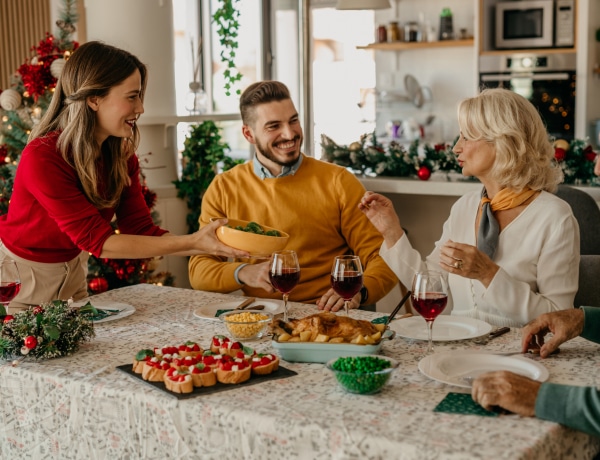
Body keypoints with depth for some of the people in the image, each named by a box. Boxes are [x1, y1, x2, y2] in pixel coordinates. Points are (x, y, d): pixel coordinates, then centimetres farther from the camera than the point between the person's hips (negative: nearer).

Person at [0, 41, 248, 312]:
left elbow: (141, 231, -12)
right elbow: (96, 240, -31)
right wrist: (191, 243, -36)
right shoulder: (42, 158, -30)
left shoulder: (122, 156, -8)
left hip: (73, 270, 6)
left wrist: (209, 244, -27)